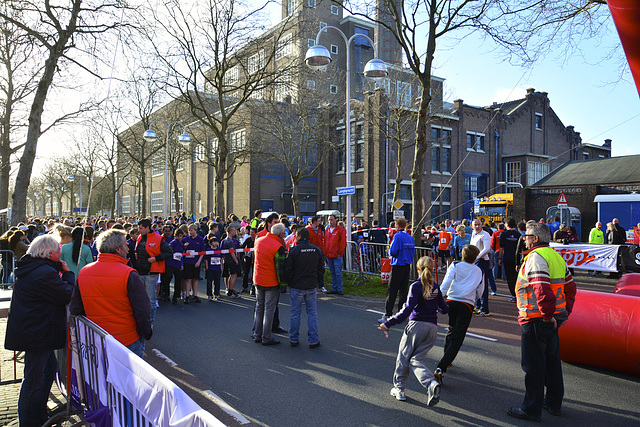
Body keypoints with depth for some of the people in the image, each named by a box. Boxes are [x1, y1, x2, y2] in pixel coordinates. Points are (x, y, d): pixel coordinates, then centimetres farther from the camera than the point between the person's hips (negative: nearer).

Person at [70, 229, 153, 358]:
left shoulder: (82, 273, -3)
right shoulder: (129, 275, -19)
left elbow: (75, 310, 5)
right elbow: (143, 312, -18)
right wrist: (147, 334, -1)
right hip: (129, 342, -5)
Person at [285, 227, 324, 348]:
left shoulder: (294, 250, -12)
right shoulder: (317, 250, 1)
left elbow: (287, 269, -9)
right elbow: (321, 269, 9)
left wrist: (288, 283, 5)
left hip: (296, 287, -2)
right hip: (312, 287, 2)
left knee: (295, 313, 9)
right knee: (312, 313, 9)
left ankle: (294, 339, 18)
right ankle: (313, 341, 11)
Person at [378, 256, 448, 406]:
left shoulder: (416, 286, -8)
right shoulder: (435, 287, 9)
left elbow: (407, 310, -16)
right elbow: (444, 308, 16)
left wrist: (388, 323, -15)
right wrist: (444, 309, 42)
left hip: (417, 325, -5)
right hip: (433, 328, 5)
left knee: (403, 357, 11)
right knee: (416, 360, 6)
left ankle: (399, 388, 20)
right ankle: (432, 384, -19)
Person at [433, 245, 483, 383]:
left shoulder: (455, 266, 5)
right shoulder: (479, 271, 12)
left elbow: (446, 283, -8)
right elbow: (479, 293, 20)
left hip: (451, 302, 1)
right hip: (467, 305, -1)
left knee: (451, 331, 24)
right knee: (457, 339, -4)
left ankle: (447, 360, 38)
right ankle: (440, 369, -17)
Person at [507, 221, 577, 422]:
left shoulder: (536, 257, -18)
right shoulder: (556, 256, 12)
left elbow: (542, 289, -29)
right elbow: (570, 286, 18)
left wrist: (547, 314, -22)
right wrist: (565, 311, 20)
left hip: (536, 320, -9)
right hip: (554, 319, 10)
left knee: (533, 365, 0)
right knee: (551, 360, 20)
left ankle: (531, 409, 10)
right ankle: (554, 402, 33)